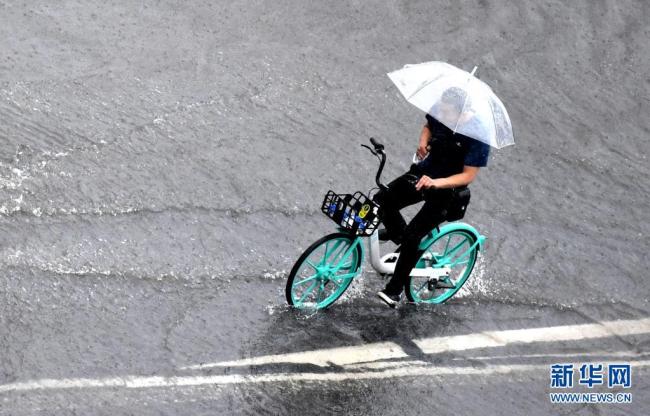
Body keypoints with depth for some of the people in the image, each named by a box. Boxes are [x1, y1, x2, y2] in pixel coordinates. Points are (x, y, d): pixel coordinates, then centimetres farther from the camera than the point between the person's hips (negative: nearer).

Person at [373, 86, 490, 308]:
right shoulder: (439, 112, -11)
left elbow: (468, 175, -24)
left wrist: (437, 182, -39)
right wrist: (423, 141, -9)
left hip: (447, 190, -6)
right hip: (424, 172, 6)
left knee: (412, 236, -15)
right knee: (381, 201, -10)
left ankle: (394, 289, 2)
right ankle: (397, 231, 23)